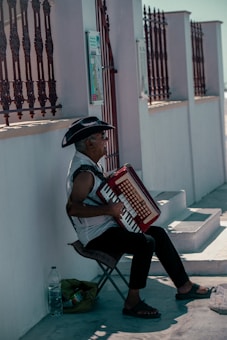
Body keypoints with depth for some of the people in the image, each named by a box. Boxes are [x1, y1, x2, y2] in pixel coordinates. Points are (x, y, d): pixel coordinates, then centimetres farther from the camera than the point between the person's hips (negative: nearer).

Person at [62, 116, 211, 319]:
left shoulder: (90, 164, 11)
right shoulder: (84, 172, -22)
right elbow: (72, 208, -33)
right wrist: (108, 210, -33)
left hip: (108, 227, 11)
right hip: (97, 236, -11)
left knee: (158, 233, 9)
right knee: (146, 243, -26)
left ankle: (184, 287, 15)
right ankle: (132, 302, -16)